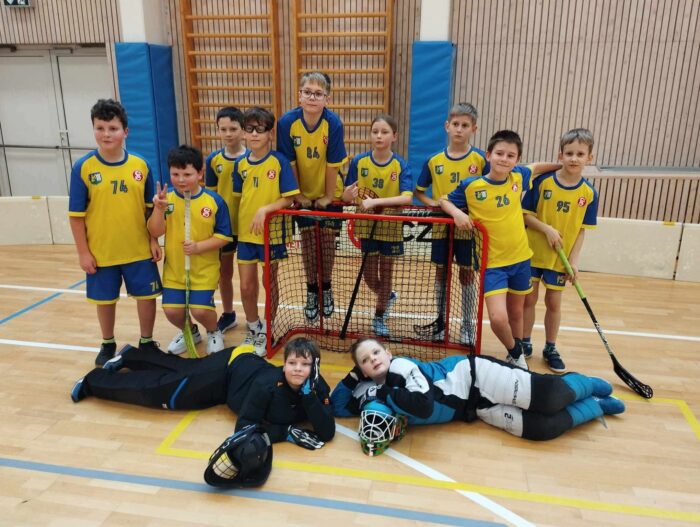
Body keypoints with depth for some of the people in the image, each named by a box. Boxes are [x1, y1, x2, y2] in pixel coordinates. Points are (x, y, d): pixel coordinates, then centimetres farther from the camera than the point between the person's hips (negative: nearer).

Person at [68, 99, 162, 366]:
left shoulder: (141, 165, -4)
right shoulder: (83, 167, -9)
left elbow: (150, 208, 4)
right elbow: (76, 215, -5)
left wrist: (154, 240, 1)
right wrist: (83, 252, -6)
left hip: (139, 249, 1)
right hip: (101, 251, -1)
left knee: (147, 297, 10)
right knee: (105, 300, 16)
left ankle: (147, 342, 32)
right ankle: (108, 345, 38)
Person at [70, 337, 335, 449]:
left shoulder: (315, 387, -27)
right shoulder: (268, 384, -41)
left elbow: (327, 432, -33)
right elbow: (243, 427, -37)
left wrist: (309, 394, -45)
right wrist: (286, 431, -43)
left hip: (248, 365, 5)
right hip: (228, 368, -5)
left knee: (179, 368, 25)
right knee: (158, 389, 5)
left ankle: (130, 357, 50)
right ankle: (94, 380, 28)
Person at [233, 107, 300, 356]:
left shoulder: (279, 161, -11)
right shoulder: (240, 163, 2)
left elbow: (288, 198, -13)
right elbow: (239, 197, 10)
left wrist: (265, 209, -25)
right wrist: (238, 224, 3)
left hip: (272, 232, -3)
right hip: (246, 232, 4)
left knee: (269, 284, 11)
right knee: (246, 287, 8)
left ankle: (266, 333, 29)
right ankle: (253, 329, 32)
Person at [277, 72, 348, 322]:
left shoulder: (333, 123, -23)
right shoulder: (287, 122, -20)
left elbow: (333, 164, -17)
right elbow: (289, 163, -12)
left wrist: (328, 196, -11)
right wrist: (297, 195, -6)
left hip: (329, 194, -1)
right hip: (304, 195, 1)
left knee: (327, 240, 4)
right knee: (308, 240, 4)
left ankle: (326, 288, 25)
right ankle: (311, 292, 20)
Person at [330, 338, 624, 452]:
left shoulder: (401, 366, -16)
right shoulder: (372, 391, 3)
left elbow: (425, 404, -27)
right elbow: (338, 408, 8)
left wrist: (389, 396, -18)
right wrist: (352, 378, -5)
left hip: (473, 376, -5)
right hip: (475, 411, 5)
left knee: (551, 397, -20)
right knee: (544, 428, -10)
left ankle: (586, 385, 17)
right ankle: (596, 406, 17)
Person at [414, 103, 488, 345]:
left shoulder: (480, 159, -7)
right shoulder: (433, 161, 0)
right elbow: (418, 191, 9)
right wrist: (431, 203, -8)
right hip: (441, 226, 2)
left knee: (467, 274, 8)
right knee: (441, 272, 12)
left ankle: (466, 326, 23)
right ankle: (440, 322, 27)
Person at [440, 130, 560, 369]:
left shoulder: (518, 177, -2)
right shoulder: (471, 185, -13)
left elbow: (536, 167, 20)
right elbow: (444, 200, -1)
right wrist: (457, 213, -19)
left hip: (520, 258, 4)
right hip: (493, 262, -4)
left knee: (516, 312, 19)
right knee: (498, 318, -17)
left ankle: (518, 357, 44)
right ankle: (515, 351, 16)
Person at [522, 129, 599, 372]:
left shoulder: (589, 193, -5)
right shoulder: (542, 181, -10)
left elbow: (581, 230, -2)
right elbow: (525, 215, -7)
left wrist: (574, 260, -8)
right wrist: (547, 229, -21)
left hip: (561, 258, 1)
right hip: (533, 252, -1)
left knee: (553, 302, 11)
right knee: (529, 299, 9)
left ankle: (550, 348, 28)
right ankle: (524, 343, 26)